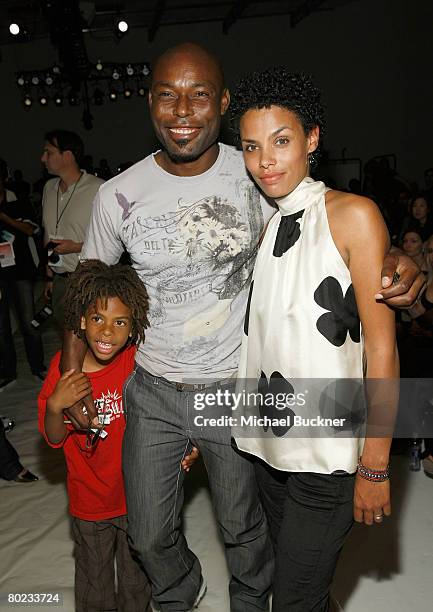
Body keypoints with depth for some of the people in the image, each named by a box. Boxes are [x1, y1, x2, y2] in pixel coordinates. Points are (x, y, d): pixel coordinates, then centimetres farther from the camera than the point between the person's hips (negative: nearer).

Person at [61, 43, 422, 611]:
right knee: (151, 535, 18)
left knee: (243, 528, 19)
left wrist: (390, 263, -25)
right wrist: (72, 373, -1)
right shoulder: (118, 195, -10)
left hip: (235, 389, -1)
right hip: (152, 391, 2)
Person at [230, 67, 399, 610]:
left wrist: (375, 464, -13)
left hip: (329, 454, -6)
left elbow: (381, 347, -13)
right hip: (270, 444, 6)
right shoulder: (264, 226, 8)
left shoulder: (352, 215, -10)